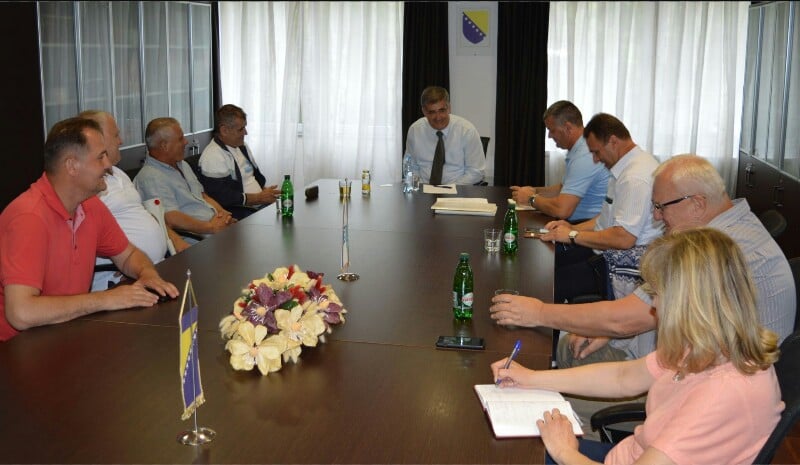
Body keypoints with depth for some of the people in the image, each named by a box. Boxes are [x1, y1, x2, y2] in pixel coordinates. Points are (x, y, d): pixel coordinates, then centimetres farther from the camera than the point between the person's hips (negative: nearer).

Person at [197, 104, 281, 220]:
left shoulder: (242, 146, 18)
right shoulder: (213, 156, -12)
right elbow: (223, 197, -18)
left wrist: (266, 192, 5)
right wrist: (259, 198, -13)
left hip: (262, 205, 9)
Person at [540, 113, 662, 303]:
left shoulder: (635, 177, -23)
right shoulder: (625, 167, 12)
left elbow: (623, 239, -27)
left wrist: (573, 236, -16)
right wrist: (573, 228, 8)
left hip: (623, 268, -11)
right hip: (609, 252, 11)